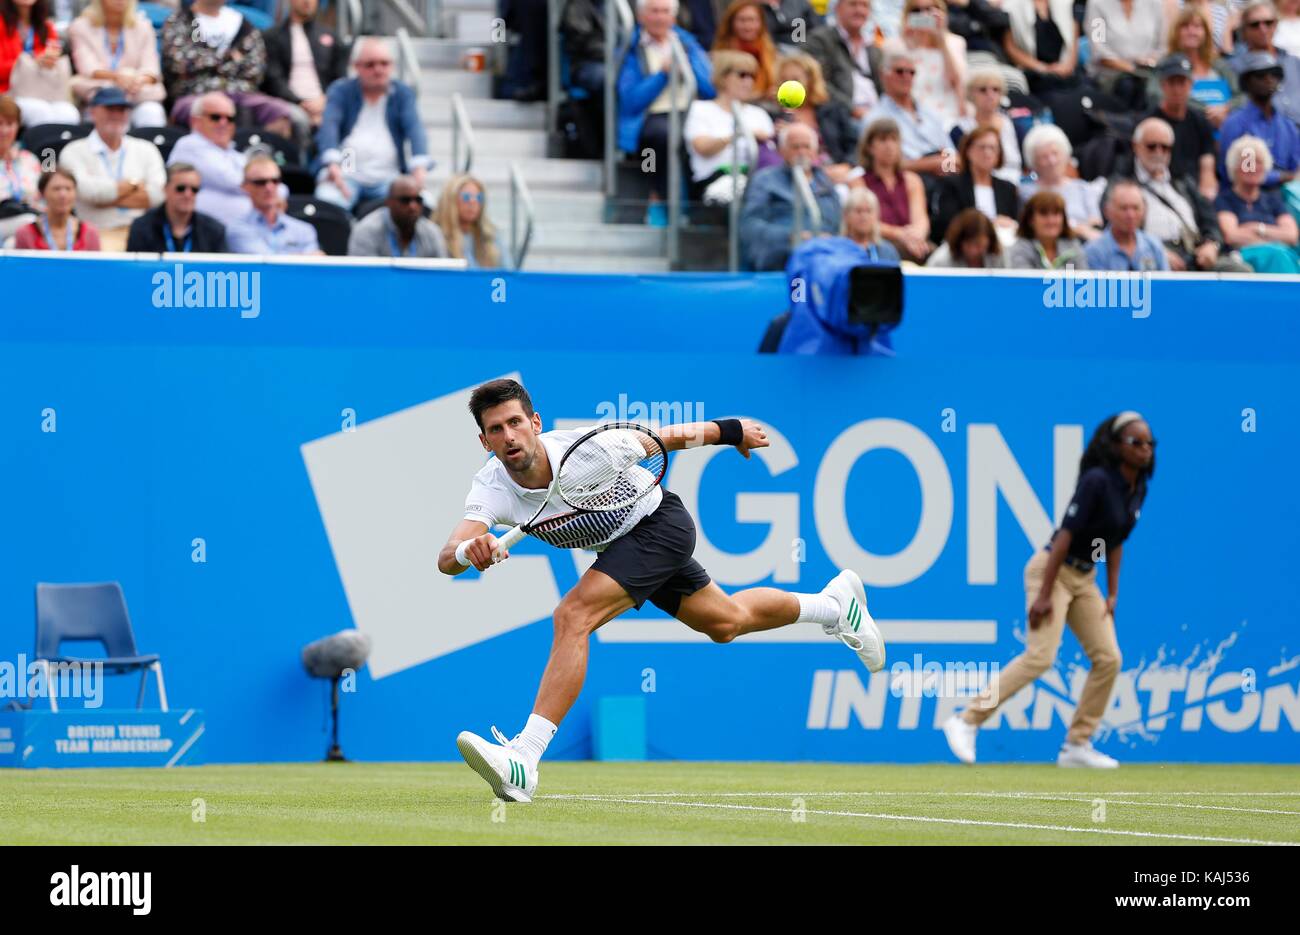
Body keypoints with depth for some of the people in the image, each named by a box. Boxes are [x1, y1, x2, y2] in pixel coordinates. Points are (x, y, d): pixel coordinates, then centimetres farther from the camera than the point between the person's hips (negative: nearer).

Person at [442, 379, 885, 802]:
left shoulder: (586, 448, -34)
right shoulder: (490, 489, -25)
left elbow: (668, 437, -16)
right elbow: (446, 558, -39)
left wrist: (732, 430, 0)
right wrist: (469, 551, -64)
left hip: (659, 523, -6)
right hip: (618, 545, 6)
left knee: (572, 617, -28)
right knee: (727, 622, 26)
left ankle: (523, 762, -31)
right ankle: (835, 602, 54)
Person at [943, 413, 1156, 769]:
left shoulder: (1138, 489, 5)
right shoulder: (1097, 481, -20)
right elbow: (1065, 535, -22)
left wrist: (1112, 594, 10)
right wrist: (1044, 594, -24)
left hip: (1084, 578, 8)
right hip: (1051, 569, -8)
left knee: (1108, 659, 0)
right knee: (1040, 656, -20)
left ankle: (1077, 745, 7)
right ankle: (967, 721, -15)